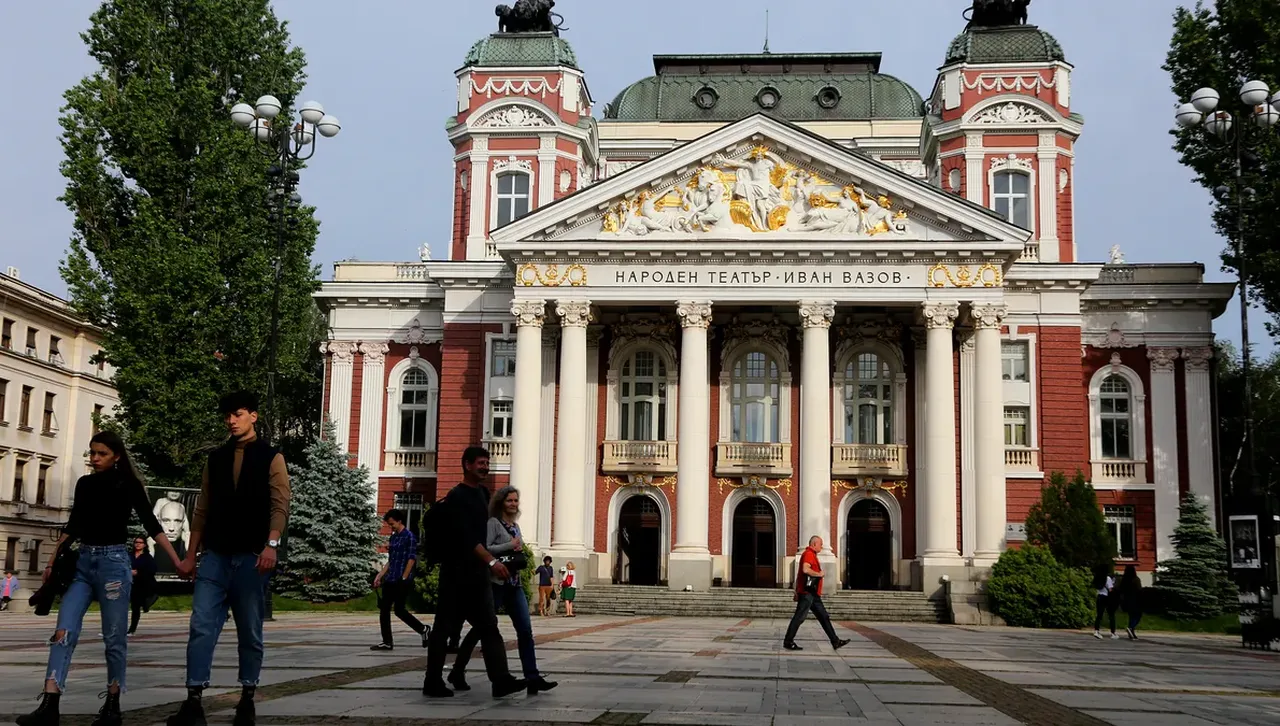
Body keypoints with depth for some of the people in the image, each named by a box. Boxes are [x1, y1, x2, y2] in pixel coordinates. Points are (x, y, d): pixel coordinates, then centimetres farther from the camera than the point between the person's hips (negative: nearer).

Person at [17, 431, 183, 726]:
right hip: (82, 562, 4)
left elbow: (151, 525, -5)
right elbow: (73, 526, 20)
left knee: (114, 638, 0)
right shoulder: (85, 484, 11)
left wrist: (177, 561, -12)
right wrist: (52, 562, 19)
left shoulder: (128, 485, -2)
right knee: (63, 632, -9)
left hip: (113, 561, -4)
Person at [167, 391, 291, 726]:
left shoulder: (271, 457, 2)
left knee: (250, 632, 5)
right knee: (201, 627, -6)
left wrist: (271, 544, -22)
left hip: (251, 557, -3)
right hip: (215, 556, 3)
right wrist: (190, 555, 11)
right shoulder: (216, 458, 14)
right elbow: (202, 510, 15)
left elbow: (280, 506, -8)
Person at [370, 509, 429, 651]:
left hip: (402, 581, -8)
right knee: (384, 609, 3)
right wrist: (379, 576, 14)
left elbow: (411, 559, -11)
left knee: (399, 610, -7)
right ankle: (387, 642, 8)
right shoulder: (393, 537, 15)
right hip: (390, 580, 8)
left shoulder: (409, 536, -7)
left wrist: (404, 578, -15)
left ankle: (423, 629, 10)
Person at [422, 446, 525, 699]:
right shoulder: (456, 497, -12)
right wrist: (492, 561, -31)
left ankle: (501, 680, -9)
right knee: (445, 628, 2)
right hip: (456, 573, -8)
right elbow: (466, 536, -24)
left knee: (488, 627, -2)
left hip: (477, 573, 8)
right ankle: (433, 682, 11)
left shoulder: (482, 493, 14)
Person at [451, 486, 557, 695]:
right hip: (495, 582, -7)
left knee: (525, 630, -4)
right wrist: (510, 545, -14)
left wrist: (520, 550, 8)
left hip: (514, 583, 7)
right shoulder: (493, 523, -5)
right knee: (481, 628, 1)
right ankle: (457, 671, 16)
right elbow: (484, 549, -17)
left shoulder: (515, 526, 17)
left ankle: (532, 677, -7)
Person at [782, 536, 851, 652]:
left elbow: (799, 576, 25)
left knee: (824, 617, 9)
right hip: (807, 593, -11)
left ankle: (835, 642, 11)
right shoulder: (809, 554, -11)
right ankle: (788, 642, -2)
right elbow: (805, 569, -29)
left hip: (813, 594, 11)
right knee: (799, 617, -7)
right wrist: (819, 574, -14)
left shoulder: (812, 555, 22)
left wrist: (797, 592, 25)